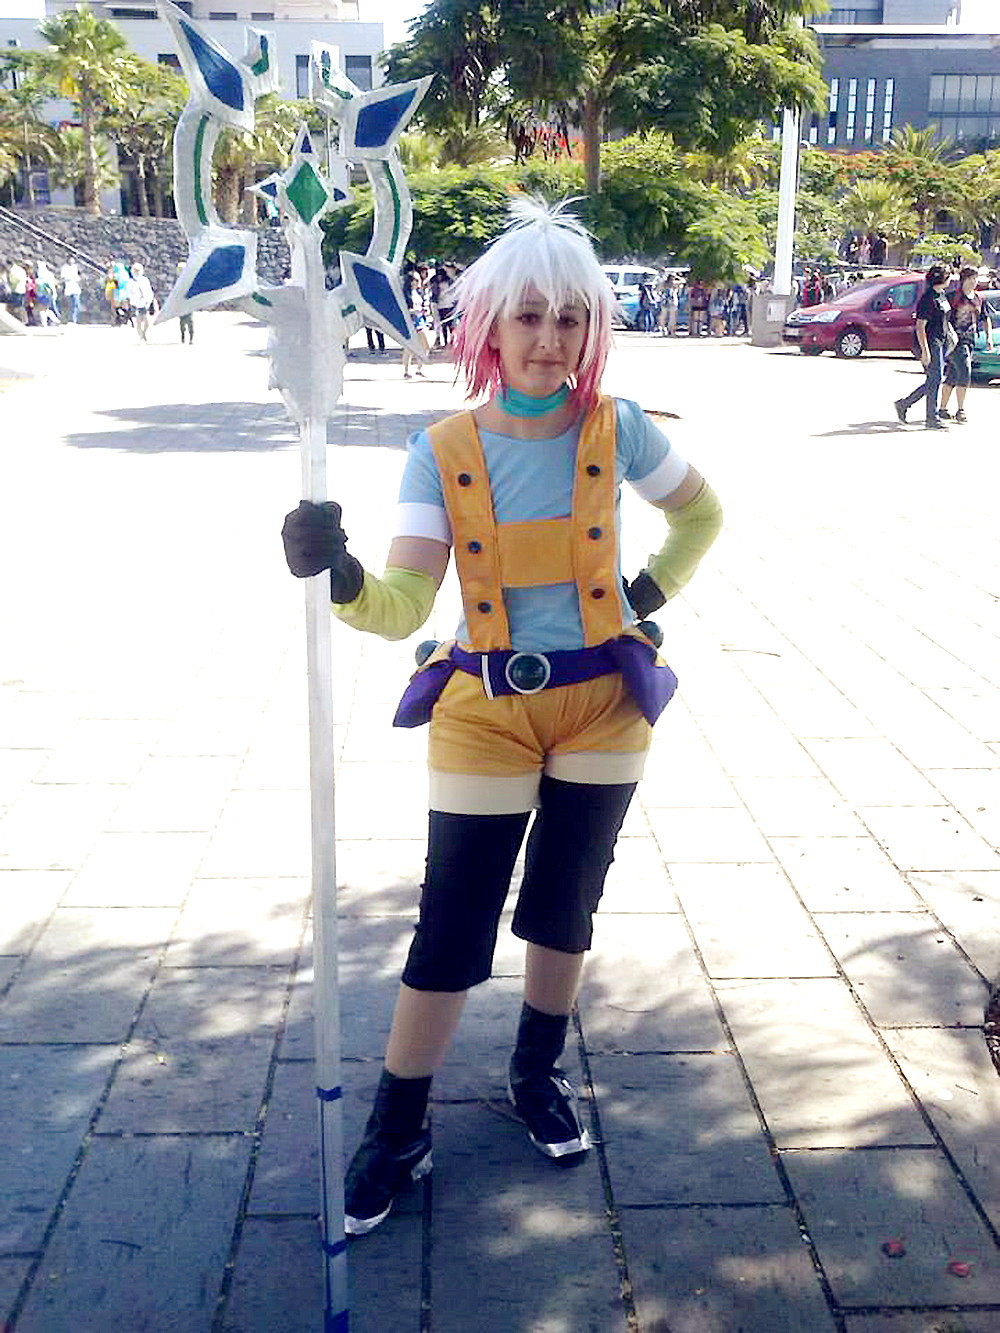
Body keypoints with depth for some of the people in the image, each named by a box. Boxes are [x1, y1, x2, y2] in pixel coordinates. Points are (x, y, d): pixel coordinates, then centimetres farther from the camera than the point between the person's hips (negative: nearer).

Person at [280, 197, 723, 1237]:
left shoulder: (616, 431, -7)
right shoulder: (442, 452, -10)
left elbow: (701, 512, 13)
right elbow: (402, 606, -20)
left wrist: (653, 591, 2)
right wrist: (338, 574, -40)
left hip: (602, 705, 2)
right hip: (485, 713, -1)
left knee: (564, 907, 15)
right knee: (453, 927, 0)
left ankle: (537, 1075, 40)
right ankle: (397, 1133, 19)